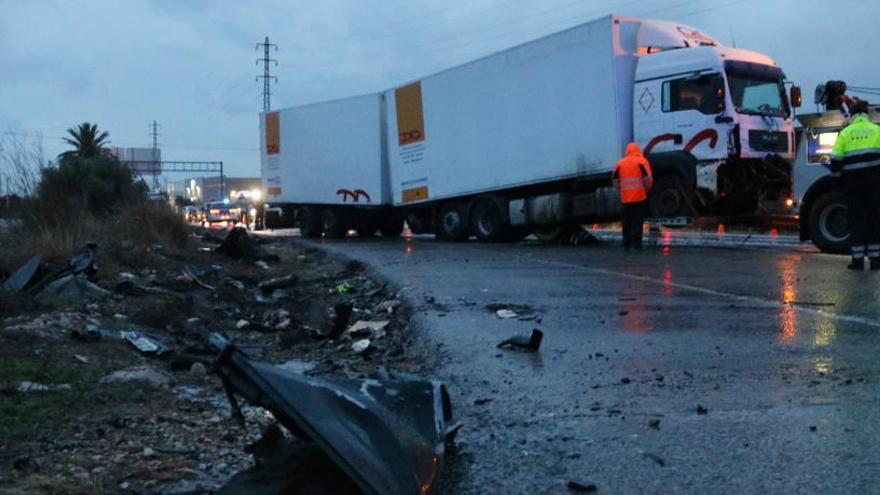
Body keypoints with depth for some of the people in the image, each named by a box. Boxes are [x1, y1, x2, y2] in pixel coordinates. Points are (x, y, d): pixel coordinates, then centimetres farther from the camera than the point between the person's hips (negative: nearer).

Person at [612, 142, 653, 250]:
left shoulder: (620, 163, 9)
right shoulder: (642, 162, -1)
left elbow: (615, 180, 7)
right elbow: (647, 179, -10)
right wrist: (647, 189, 7)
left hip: (625, 198, 3)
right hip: (639, 197, -3)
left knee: (626, 222, 12)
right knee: (637, 221, 1)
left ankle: (626, 244, 16)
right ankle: (636, 244, -1)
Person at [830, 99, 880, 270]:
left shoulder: (845, 133, 5)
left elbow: (836, 160, 2)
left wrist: (838, 179, 14)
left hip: (852, 181, 0)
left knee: (856, 219, 4)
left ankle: (858, 259, 1)